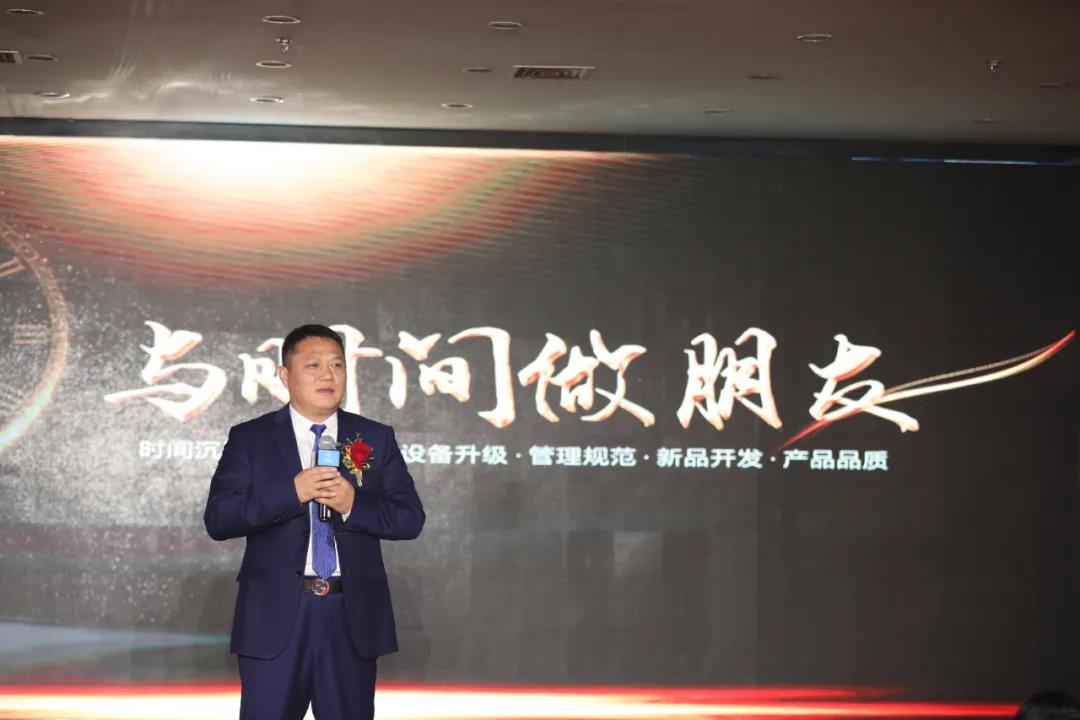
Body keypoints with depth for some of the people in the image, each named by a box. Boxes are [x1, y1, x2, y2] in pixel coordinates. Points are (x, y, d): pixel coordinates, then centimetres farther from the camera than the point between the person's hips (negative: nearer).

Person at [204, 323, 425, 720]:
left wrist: (354, 503, -16)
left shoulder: (376, 439, 8)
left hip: (353, 615, 2)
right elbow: (217, 519, -6)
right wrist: (290, 492, -19)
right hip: (275, 615, -2)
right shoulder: (250, 438, 3)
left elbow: (411, 519, 3)